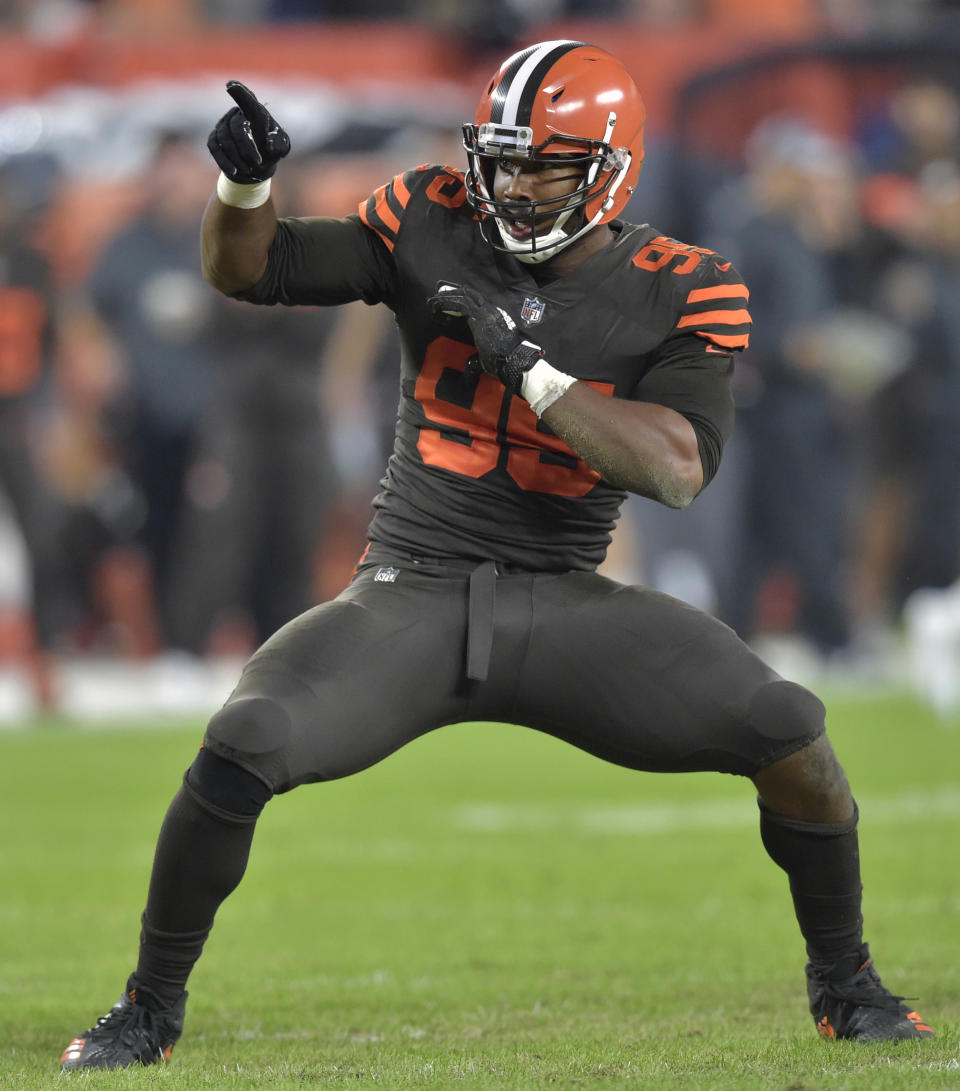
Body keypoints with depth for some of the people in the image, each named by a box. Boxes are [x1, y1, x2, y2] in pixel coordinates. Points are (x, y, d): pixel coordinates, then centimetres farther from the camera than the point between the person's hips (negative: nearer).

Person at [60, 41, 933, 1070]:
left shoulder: (680, 293, -5)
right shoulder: (435, 226, 0)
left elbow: (678, 468, -19)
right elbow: (247, 270, 3)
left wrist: (524, 362, -23)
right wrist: (243, 183, -19)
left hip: (562, 605, 0)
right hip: (412, 592, 0)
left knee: (788, 732, -16)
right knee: (241, 746, -25)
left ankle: (844, 987, 9)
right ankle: (151, 1007, -2)